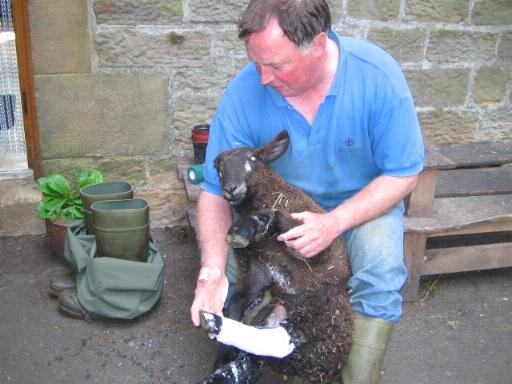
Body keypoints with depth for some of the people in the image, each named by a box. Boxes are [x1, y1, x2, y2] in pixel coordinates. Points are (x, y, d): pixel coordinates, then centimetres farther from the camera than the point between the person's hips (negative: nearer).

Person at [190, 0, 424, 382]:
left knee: (381, 267, -29)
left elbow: (403, 174, -18)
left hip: (362, 202, -1)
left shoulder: (377, 75, -25)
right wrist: (212, 268, -34)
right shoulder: (244, 91, -22)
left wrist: (334, 223, -33)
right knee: (232, 266, -20)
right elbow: (217, 190, -18)